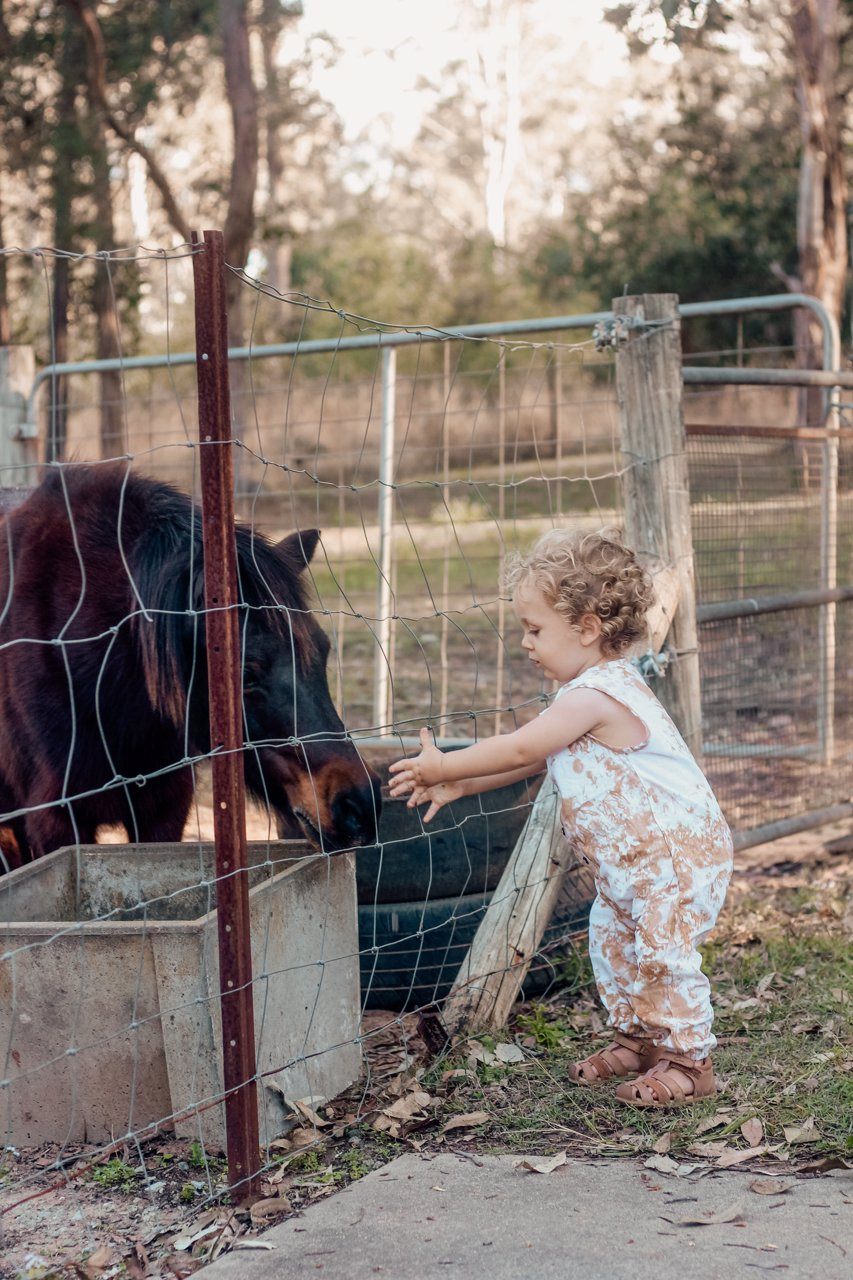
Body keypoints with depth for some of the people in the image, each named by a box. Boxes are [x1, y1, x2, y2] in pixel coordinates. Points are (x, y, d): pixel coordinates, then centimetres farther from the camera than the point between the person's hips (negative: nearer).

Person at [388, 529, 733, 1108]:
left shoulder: (593, 696, -24)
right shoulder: (600, 688, 10)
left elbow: (520, 749, -22)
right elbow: (533, 758, 13)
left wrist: (443, 767, -13)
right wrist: (459, 785, 7)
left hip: (679, 849, -11)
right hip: (633, 861, 11)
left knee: (664, 950, -7)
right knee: (612, 939, 15)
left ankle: (687, 1059, 4)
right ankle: (639, 1039, 27)